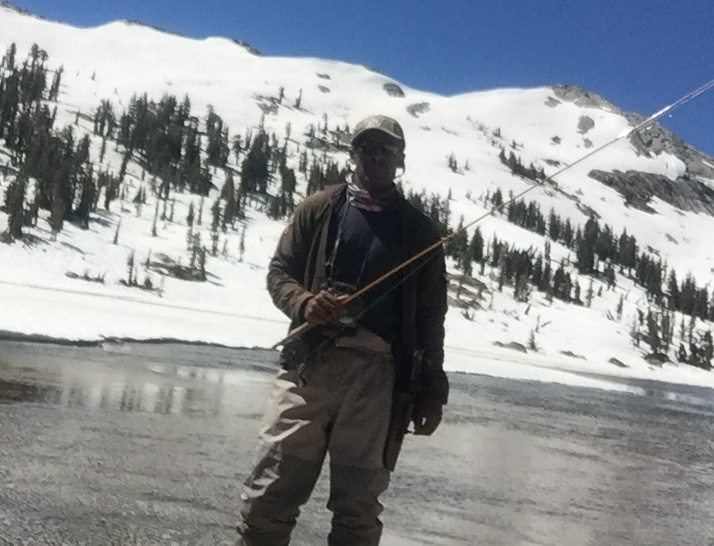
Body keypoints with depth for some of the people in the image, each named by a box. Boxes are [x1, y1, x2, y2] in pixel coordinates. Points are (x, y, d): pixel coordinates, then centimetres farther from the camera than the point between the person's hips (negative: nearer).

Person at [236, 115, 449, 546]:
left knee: (359, 504, 6)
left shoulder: (419, 230, 13)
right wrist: (305, 303, -12)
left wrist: (432, 390, 7)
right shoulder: (320, 209, 11)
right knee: (271, 492, -4)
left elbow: (431, 315, 12)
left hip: (377, 374, 1)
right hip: (309, 361, 0)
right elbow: (279, 272, 11)